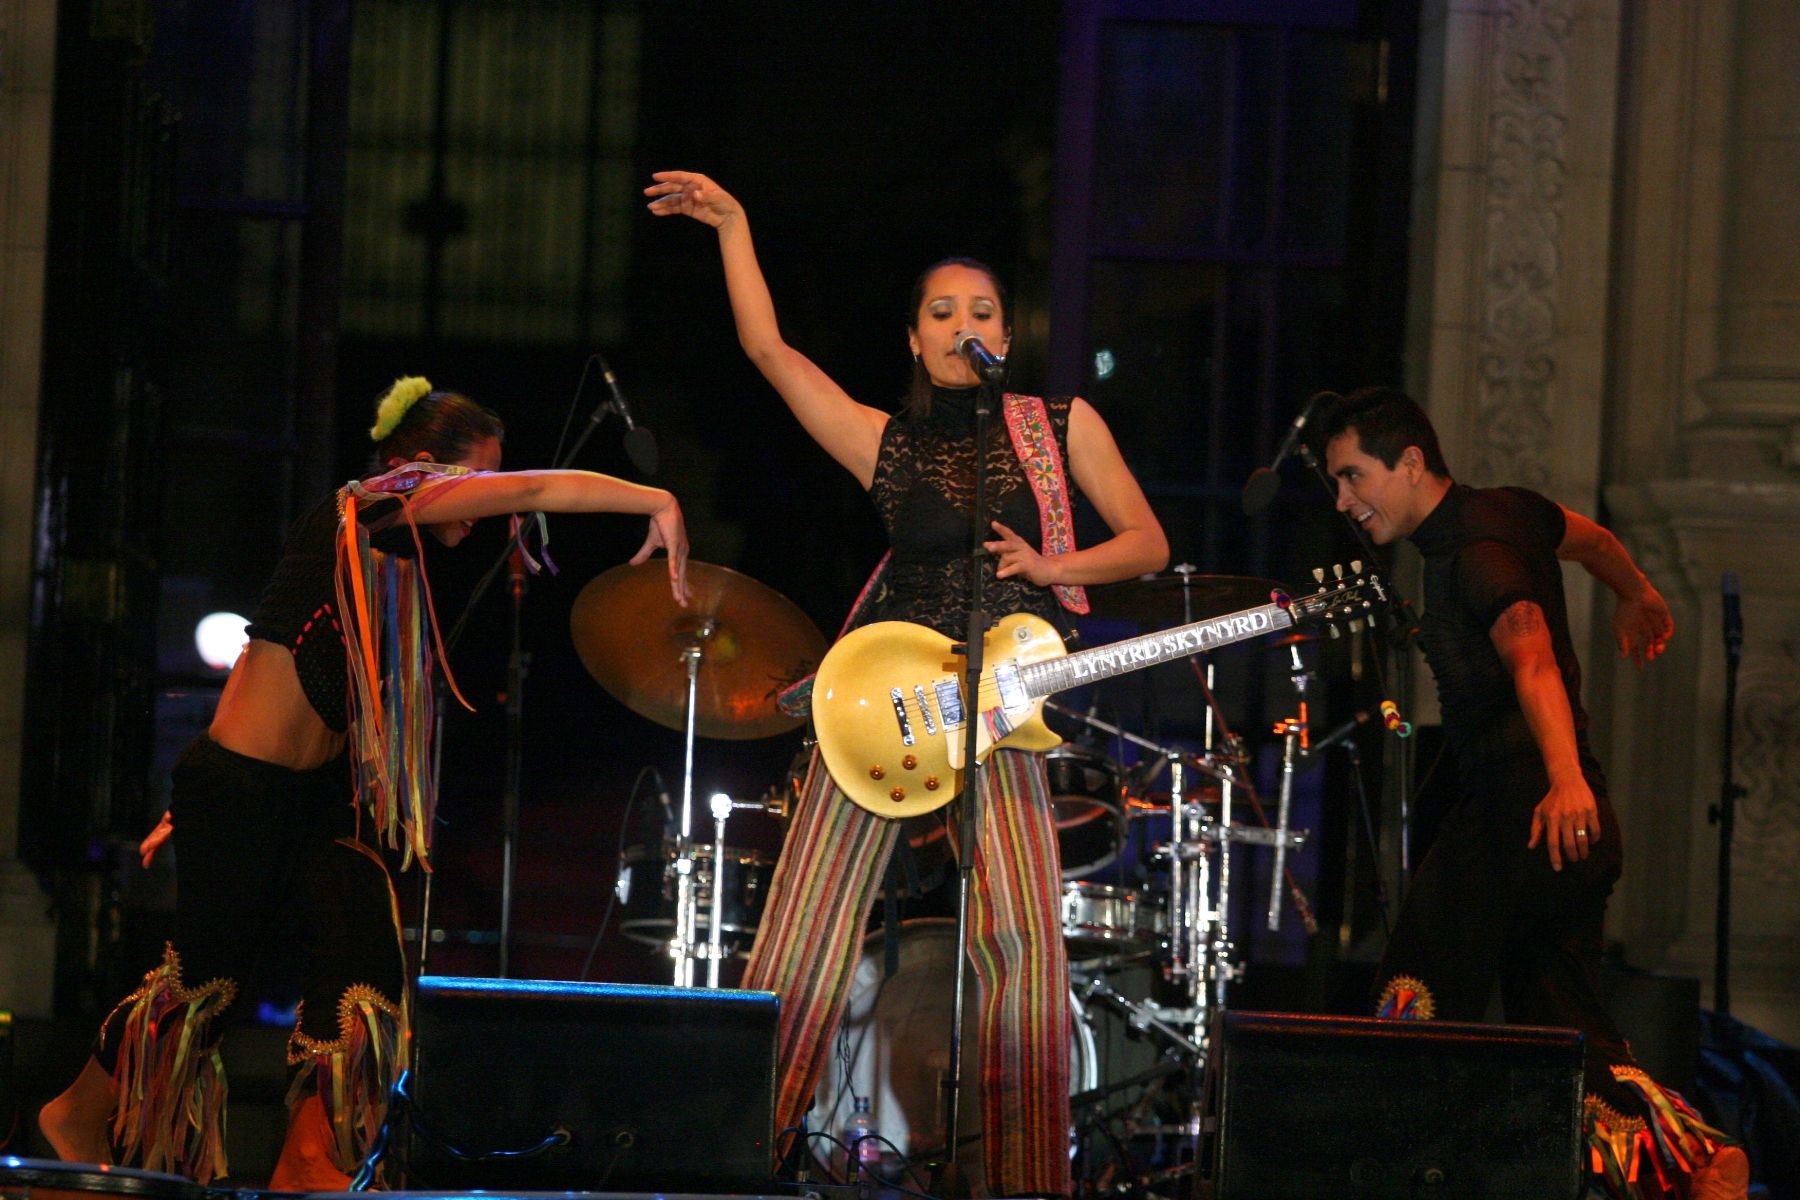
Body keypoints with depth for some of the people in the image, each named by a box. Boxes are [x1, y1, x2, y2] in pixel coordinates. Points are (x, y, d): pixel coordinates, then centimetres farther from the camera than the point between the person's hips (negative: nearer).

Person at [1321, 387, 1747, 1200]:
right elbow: (1590, 537, 34)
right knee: (1558, 1021, 8)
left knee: (1417, 1008, -7)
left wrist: (1565, 777, -50)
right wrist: (1635, 597, 56)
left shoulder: (1477, 552, -16)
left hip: (1521, 810, -10)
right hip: (1577, 822, 10)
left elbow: (1530, 653, -34)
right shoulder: (1507, 510, 13)